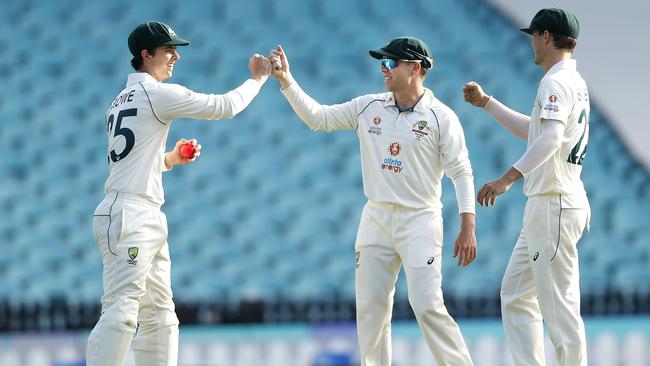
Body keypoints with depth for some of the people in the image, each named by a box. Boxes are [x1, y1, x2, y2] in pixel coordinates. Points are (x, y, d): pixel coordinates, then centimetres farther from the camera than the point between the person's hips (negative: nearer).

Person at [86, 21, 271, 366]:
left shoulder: (119, 102, 20)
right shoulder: (159, 93, -8)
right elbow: (223, 106, -5)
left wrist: (171, 159, 17)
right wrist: (258, 78, 9)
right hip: (128, 215, -10)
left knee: (159, 316, 10)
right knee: (121, 311, -18)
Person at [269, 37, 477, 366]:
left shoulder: (441, 117, -7)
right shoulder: (369, 107, 6)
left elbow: (461, 173, -8)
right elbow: (318, 118, 9)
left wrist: (467, 228, -15)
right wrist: (286, 80, -2)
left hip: (419, 220, -5)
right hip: (376, 219, 5)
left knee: (427, 306, -14)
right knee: (371, 305, 4)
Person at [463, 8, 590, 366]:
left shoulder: (556, 82, -14)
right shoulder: (575, 83, 18)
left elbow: (550, 138, -31)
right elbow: (533, 130, 33)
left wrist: (508, 178, -40)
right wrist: (487, 103, 36)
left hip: (554, 205, -11)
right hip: (544, 206, 11)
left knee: (559, 303, -9)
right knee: (515, 293, 15)